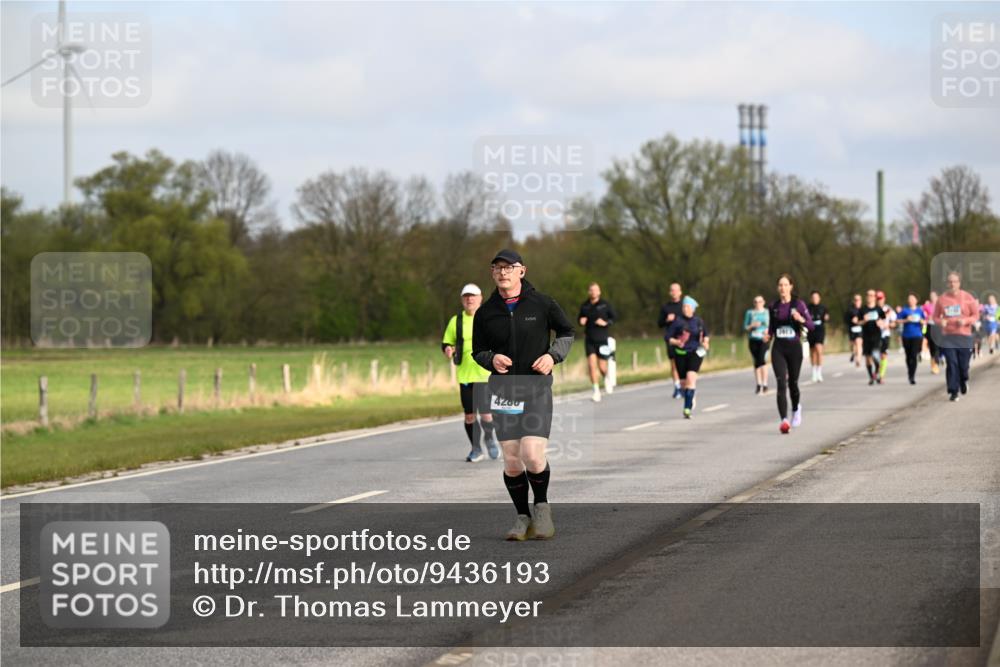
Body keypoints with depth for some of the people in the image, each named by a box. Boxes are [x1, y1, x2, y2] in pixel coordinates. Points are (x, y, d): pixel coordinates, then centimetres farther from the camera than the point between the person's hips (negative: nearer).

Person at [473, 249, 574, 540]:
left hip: (537, 388, -2)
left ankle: (542, 506, 11)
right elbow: (478, 350, 15)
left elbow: (567, 332, 13)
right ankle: (522, 516, 16)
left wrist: (553, 355, -5)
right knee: (511, 461, -1)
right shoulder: (485, 313, 5)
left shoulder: (541, 303, 0)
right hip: (502, 389, 2)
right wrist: (491, 359, -8)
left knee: (533, 456, -15)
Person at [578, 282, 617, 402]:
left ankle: (606, 378, 35)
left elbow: (613, 317, 4)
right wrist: (581, 321, -6)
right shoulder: (584, 306, 5)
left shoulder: (605, 305, -2)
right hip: (589, 340, 2)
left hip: (602, 339, -2)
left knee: (602, 367, -1)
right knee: (592, 365, -10)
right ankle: (596, 391, -3)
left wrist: (606, 323, -14)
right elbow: (580, 318, 17)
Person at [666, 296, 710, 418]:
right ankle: (691, 400, 40)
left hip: (695, 353, -1)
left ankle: (687, 408, -24)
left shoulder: (698, 321, 4)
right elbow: (668, 337, -4)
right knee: (684, 382, 8)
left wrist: (705, 342, 2)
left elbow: (706, 334, 22)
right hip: (681, 353, 1)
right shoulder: (677, 322, -3)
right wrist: (676, 342, -23)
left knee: (691, 378, -20)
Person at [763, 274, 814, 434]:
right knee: (781, 383, -13)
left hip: (794, 347, -1)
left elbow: (812, 326, -8)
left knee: (793, 383, 9)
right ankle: (784, 420, -19)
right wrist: (769, 335, -2)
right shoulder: (773, 306, 6)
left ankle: (796, 408, 42)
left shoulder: (798, 304, -3)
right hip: (778, 348, 1)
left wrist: (801, 319, -27)